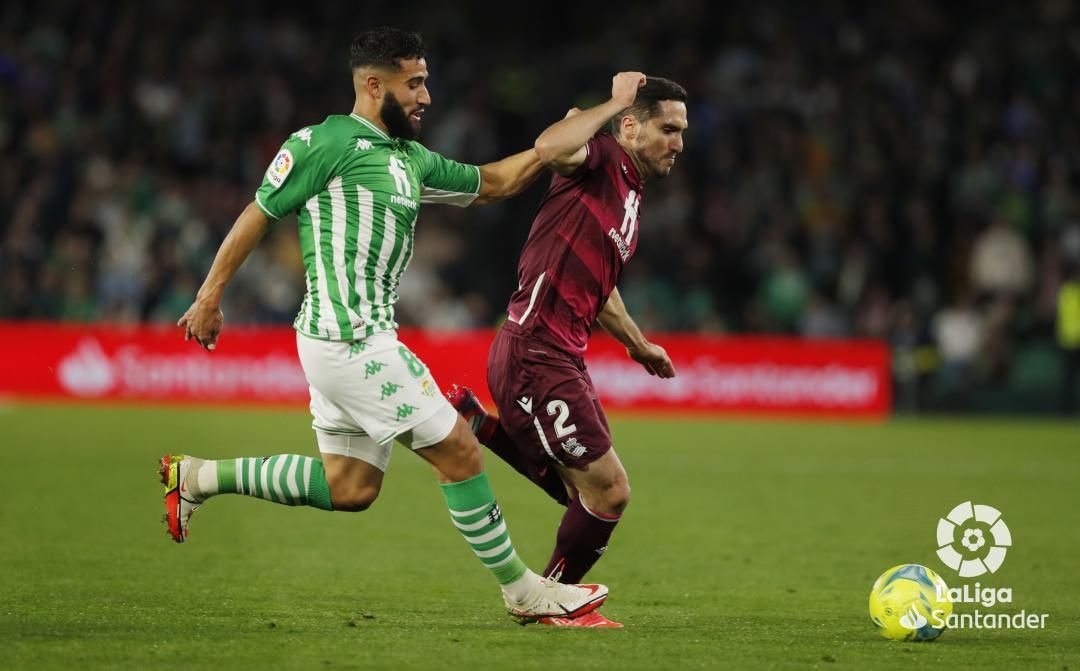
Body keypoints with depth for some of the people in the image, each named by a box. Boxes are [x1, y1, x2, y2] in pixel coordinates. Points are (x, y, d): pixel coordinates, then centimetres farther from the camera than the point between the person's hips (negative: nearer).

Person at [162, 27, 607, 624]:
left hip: (364, 339, 10)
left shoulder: (410, 160, 17)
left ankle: (198, 476, 18)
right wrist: (209, 297, -4)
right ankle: (522, 591, 5)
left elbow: (495, 182, 25)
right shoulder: (325, 143, -9)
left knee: (350, 487, 12)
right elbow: (258, 215, -5)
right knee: (458, 451, -5)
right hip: (348, 340, -10)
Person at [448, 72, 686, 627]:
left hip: (563, 359, 10)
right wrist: (611, 103, -23)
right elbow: (549, 147, -36)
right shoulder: (599, 161, -10)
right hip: (535, 356, -10)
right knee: (609, 492, -6)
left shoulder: (629, 195, 18)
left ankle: (477, 425, 20)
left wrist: (639, 346, 40)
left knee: (587, 495, 14)